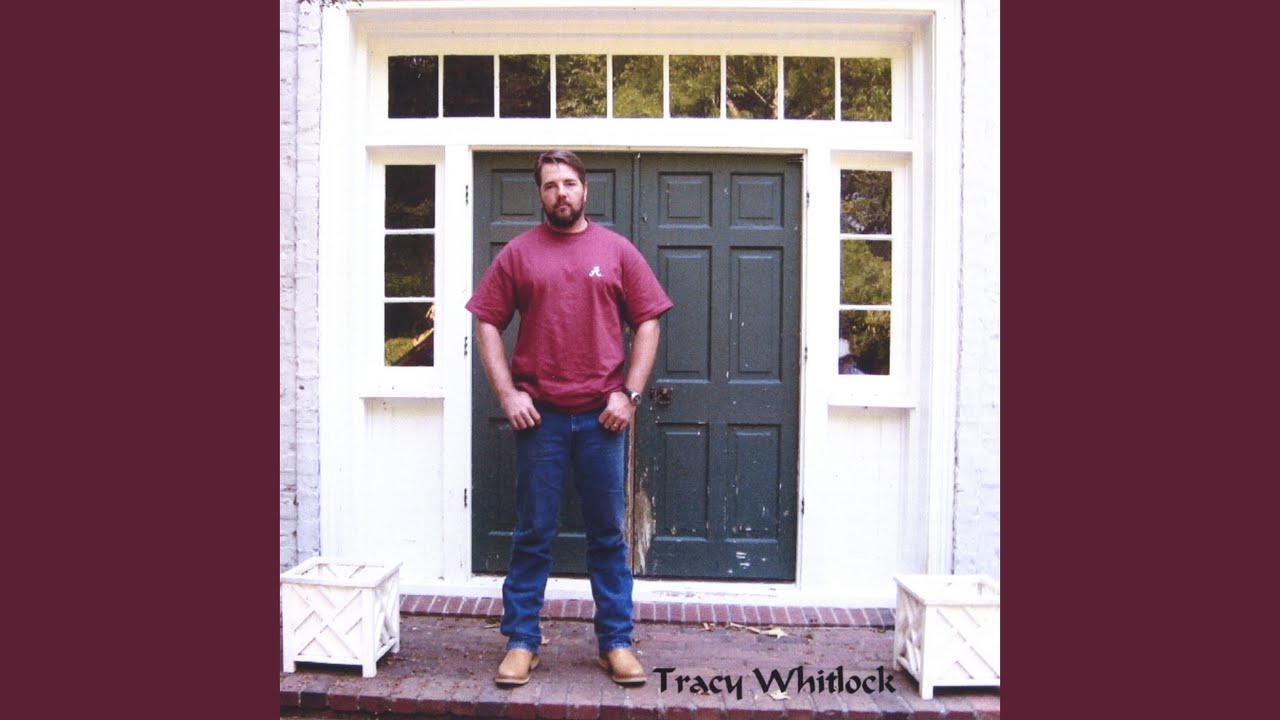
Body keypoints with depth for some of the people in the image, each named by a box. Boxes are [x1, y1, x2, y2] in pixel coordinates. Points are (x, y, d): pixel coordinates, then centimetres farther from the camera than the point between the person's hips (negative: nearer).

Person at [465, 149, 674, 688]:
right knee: (532, 536, 8)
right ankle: (521, 642, 22)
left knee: (608, 536, 9)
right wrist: (507, 394, -6)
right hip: (539, 416, 0)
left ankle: (616, 642, 22)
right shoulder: (518, 253, 6)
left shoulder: (617, 251, 6)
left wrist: (630, 394, -4)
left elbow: (647, 324, 4)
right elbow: (488, 325, 4)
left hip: (602, 417, 1)